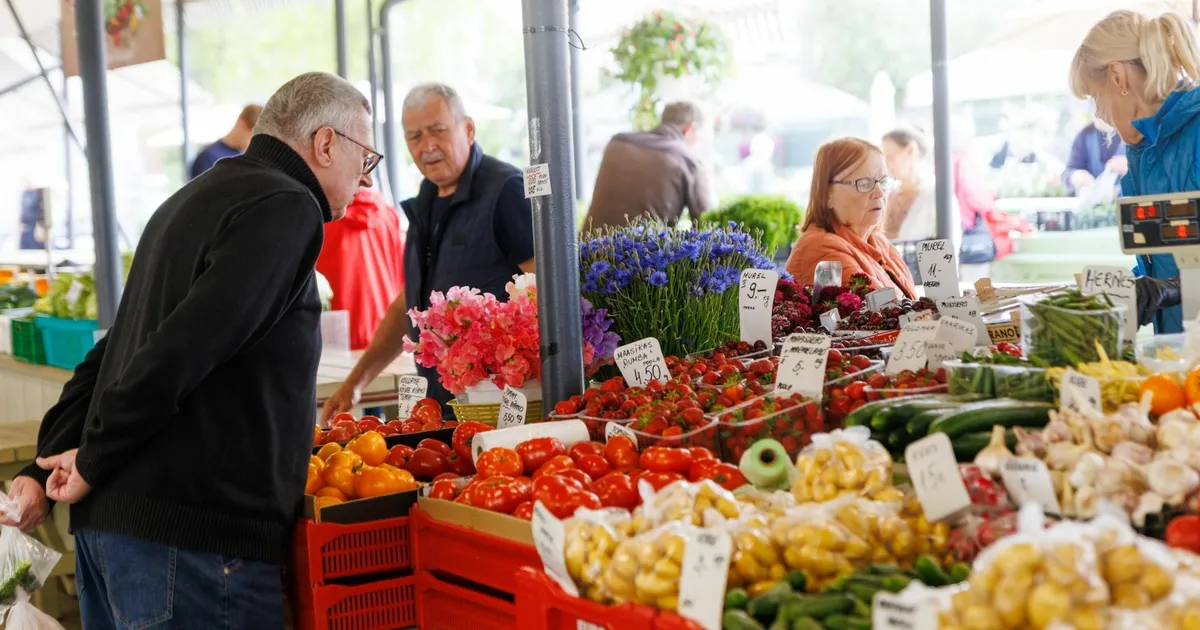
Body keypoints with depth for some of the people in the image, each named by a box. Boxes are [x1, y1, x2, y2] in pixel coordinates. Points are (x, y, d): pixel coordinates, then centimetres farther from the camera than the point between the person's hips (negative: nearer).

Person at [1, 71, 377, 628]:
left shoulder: (198, 199, 22)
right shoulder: (285, 207, -10)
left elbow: (112, 352, 18)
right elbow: (181, 351, -20)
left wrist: (45, 469, 14)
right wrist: (93, 464, -11)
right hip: (192, 536, -9)